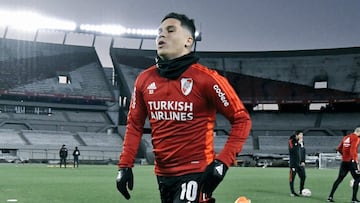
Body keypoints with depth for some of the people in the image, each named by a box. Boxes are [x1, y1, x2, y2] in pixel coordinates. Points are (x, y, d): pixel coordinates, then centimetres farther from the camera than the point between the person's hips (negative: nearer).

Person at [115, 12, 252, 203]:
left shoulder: (206, 79, -12)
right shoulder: (144, 79, 3)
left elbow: (242, 119, -8)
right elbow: (134, 124, 11)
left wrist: (223, 162, -15)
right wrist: (125, 165, 3)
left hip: (196, 173, -6)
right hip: (162, 173, 6)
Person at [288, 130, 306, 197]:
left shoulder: (301, 142, 12)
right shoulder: (291, 141, -7)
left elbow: (304, 151, 13)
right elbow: (293, 150, -22)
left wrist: (303, 161, 5)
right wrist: (299, 143, -20)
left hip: (300, 163, 6)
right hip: (294, 163, -6)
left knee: (303, 176, 4)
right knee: (292, 177, -1)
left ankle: (301, 191, 17)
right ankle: (292, 192, 8)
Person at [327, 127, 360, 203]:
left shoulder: (346, 137, 14)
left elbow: (339, 149, 19)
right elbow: (353, 150, -21)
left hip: (344, 161, 8)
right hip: (351, 161, -8)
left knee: (339, 179, 12)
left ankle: (330, 196, 11)